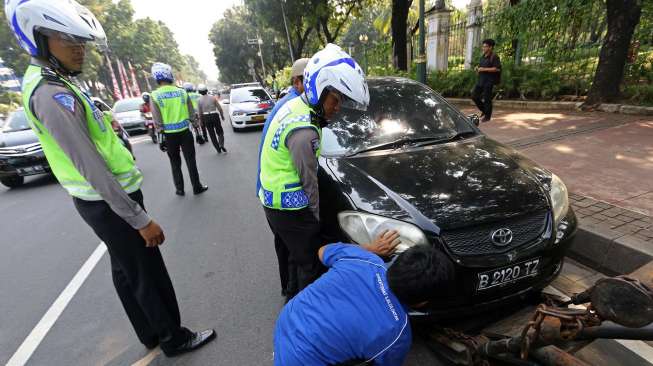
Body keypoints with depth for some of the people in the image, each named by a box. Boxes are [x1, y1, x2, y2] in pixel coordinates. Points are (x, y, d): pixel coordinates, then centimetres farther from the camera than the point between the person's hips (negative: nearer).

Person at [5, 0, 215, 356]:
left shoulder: (52, 83, 10)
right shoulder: (52, 94, -22)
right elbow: (91, 168, -26)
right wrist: (140, 219, -22)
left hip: (101, 200, 10)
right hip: (110, 203, -10)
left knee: (126, 271, 20)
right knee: (148, 276, 5)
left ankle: (150, 334, 39)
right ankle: (174, 338, 26)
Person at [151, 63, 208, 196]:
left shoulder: (155, 95, -8)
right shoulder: (182, 92, -3)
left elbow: (157, 121, -10)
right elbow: (191, 114, 0)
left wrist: (161, 135, 0)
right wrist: (195, 125, 13)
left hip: (169, 135, 0)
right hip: (185, 132, 0)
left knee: (175, 163, 13)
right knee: (191, 161, 8)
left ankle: (180, 189, 21)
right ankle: (197, 187, 14)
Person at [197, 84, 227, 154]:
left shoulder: (199, 100, -3)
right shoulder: (213, 97, -4)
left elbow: (199, 112, -2)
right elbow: (219, 108, -2)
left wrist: (201, 121, 9)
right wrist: (222, 115, 12)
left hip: (206, 117, 1)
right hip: (215, 116, 0)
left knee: (212, 135, 10)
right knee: (220, 132, 12)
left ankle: (218, 149, 12)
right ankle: (221, 145, -11)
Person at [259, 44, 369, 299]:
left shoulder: (294, 105, 3)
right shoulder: (304, 131, -28)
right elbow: (308, 182, -17)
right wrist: (317, 217, -5)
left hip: (272, 200, 10)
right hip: (289, 208, -10)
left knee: (290, 252, 27)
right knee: (311, 263, 6)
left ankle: (293, 296, 49)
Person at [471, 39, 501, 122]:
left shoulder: (494, 56, -10)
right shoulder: (483, 56, 14)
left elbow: (497, 69, -17)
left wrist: (484, 69, -20)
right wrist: (478, 69, 6)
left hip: (489, 81, -8)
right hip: (481, 80, 8)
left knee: (487, 99, -3)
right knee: (474, 96, 6)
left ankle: (487, 116, 10)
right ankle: (484, 110, 25)